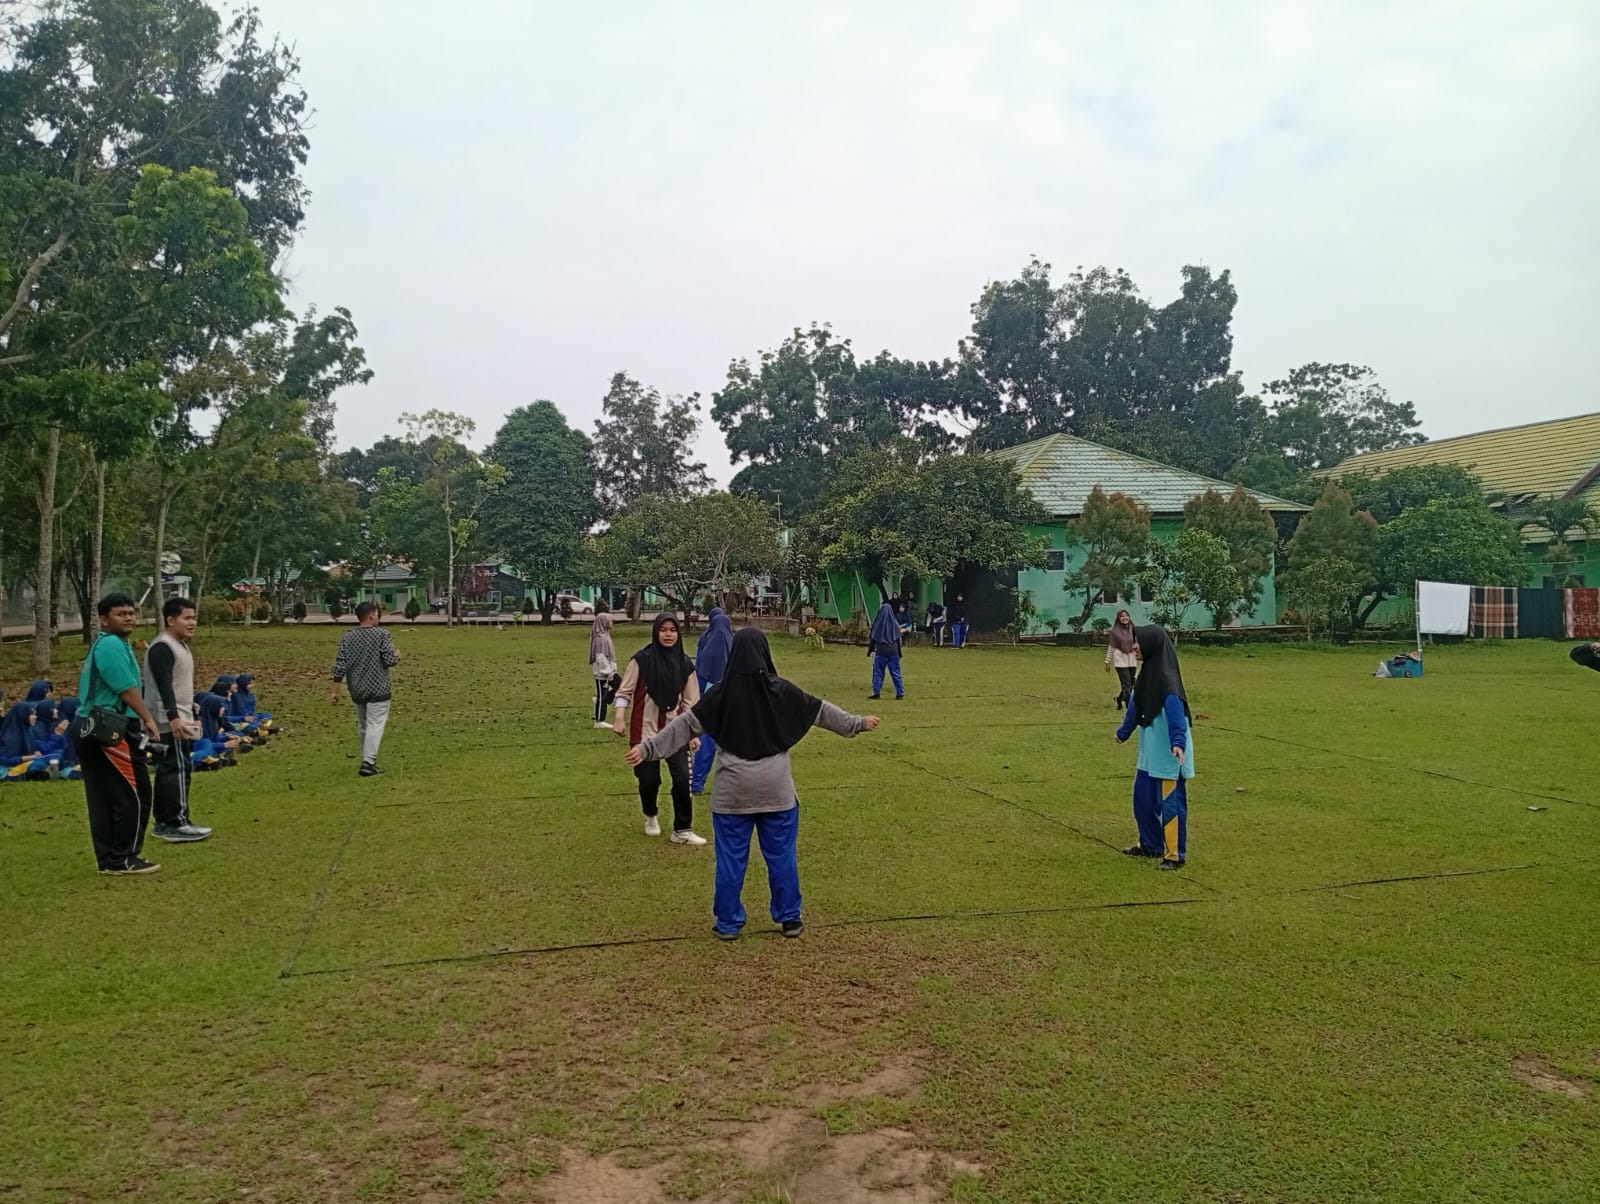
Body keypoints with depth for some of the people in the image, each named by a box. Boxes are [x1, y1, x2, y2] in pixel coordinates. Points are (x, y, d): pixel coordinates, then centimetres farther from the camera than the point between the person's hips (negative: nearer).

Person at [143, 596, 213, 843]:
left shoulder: (181, 645, 18)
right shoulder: (162, 647, -15)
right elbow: (164, 686, -24)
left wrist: (191, 716, 26)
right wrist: (173, 717, -30)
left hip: (179, 720, 11)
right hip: (169, 722, -11)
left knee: (167, 769, 12)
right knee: (178, 769, -10)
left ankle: (163, 823, 18)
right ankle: (177, 824, -9)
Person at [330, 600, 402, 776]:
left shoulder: (347, 637, 2)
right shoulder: (381, 634, -9)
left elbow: (340, 665, -1)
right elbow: (390, 661, -13)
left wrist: (334, 690, 2)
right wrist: (397, 656, 10)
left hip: (357, 690, 5)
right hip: (378, 689, -5)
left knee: (362, 725, 17)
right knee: (375, 724, -5)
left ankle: (367, 760, 25)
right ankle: (368, 762, -16)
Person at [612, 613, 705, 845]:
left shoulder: (685, 664, 2)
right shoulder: (642, 659, -7)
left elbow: (691, 702, 6)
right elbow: (624, 691, -3)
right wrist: (620, 719, -12)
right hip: (645, 730, -2)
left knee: (683, 779, -6)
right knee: (649, 779, 7)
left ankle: (682, 830, 7)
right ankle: (651, 817, 37)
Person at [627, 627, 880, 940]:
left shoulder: (721, 693, -8)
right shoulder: (781, 691, -4)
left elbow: (685, 725, -8)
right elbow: (821, 711, 6)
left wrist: (648, 748, -3)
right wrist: (858, 723, 20)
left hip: (732, 791, -1)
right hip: (776, 790, 1)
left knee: (731, 858, 9)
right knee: (782, 855, 12)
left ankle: (728, 923, 17)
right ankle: (789, 918, 21)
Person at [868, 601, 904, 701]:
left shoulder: (877, 623, -6)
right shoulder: (894, 623, 0)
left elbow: (872, 639, -1)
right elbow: (898, 639, 7)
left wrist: (869, 651, 9)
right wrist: (899, 653, 14)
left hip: (880, 651, -2)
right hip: (893, 651, 2)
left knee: (877, 672, 7)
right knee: (896, 673, 7)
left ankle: (876, 693, 5)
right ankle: (900, 693, 6)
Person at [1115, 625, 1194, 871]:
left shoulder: (1166, 676, -20)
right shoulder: (1148, 672, 9)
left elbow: (1176, 711, -32)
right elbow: (1135, 706, 23)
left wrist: (1178, 742, -45)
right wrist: (1123, 732, 35)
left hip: (1168, 752, -9)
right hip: (1150, 751, 9)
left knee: (1170, 802, 0)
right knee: (1143, 798, 17)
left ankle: (1175, 855, 10)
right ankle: (1150, 845, 32)